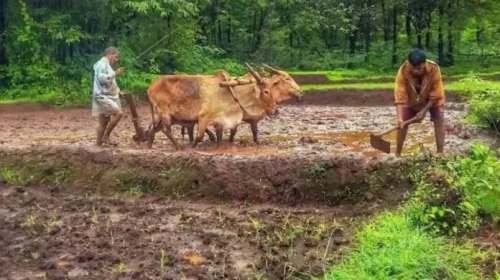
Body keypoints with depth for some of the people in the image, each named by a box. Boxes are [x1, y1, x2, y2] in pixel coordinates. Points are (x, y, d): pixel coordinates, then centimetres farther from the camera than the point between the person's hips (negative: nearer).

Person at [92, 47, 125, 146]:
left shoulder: (106, 65, 21)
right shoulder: (102, 64, -11)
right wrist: (115, 74, -22)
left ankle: (98, 144, 14)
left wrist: (118, 91, 19)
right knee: (118, 113, -21)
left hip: (107, 96, 10)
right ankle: (106, 136, -12)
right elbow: (102, 78, -25)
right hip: (102, 97, -10)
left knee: (104, 123, 10)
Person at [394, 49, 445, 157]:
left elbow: (436, 96, -25)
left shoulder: (434, 69, -36)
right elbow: (400, 96, -37)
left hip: (433, 99, -1)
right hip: (412, 100, 1)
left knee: (439, 122, -10)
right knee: (403, 123, -3)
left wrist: (423, 111, -28)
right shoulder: (403, 71, -36)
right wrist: (399, 118, -47)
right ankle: (397, 154, 8)